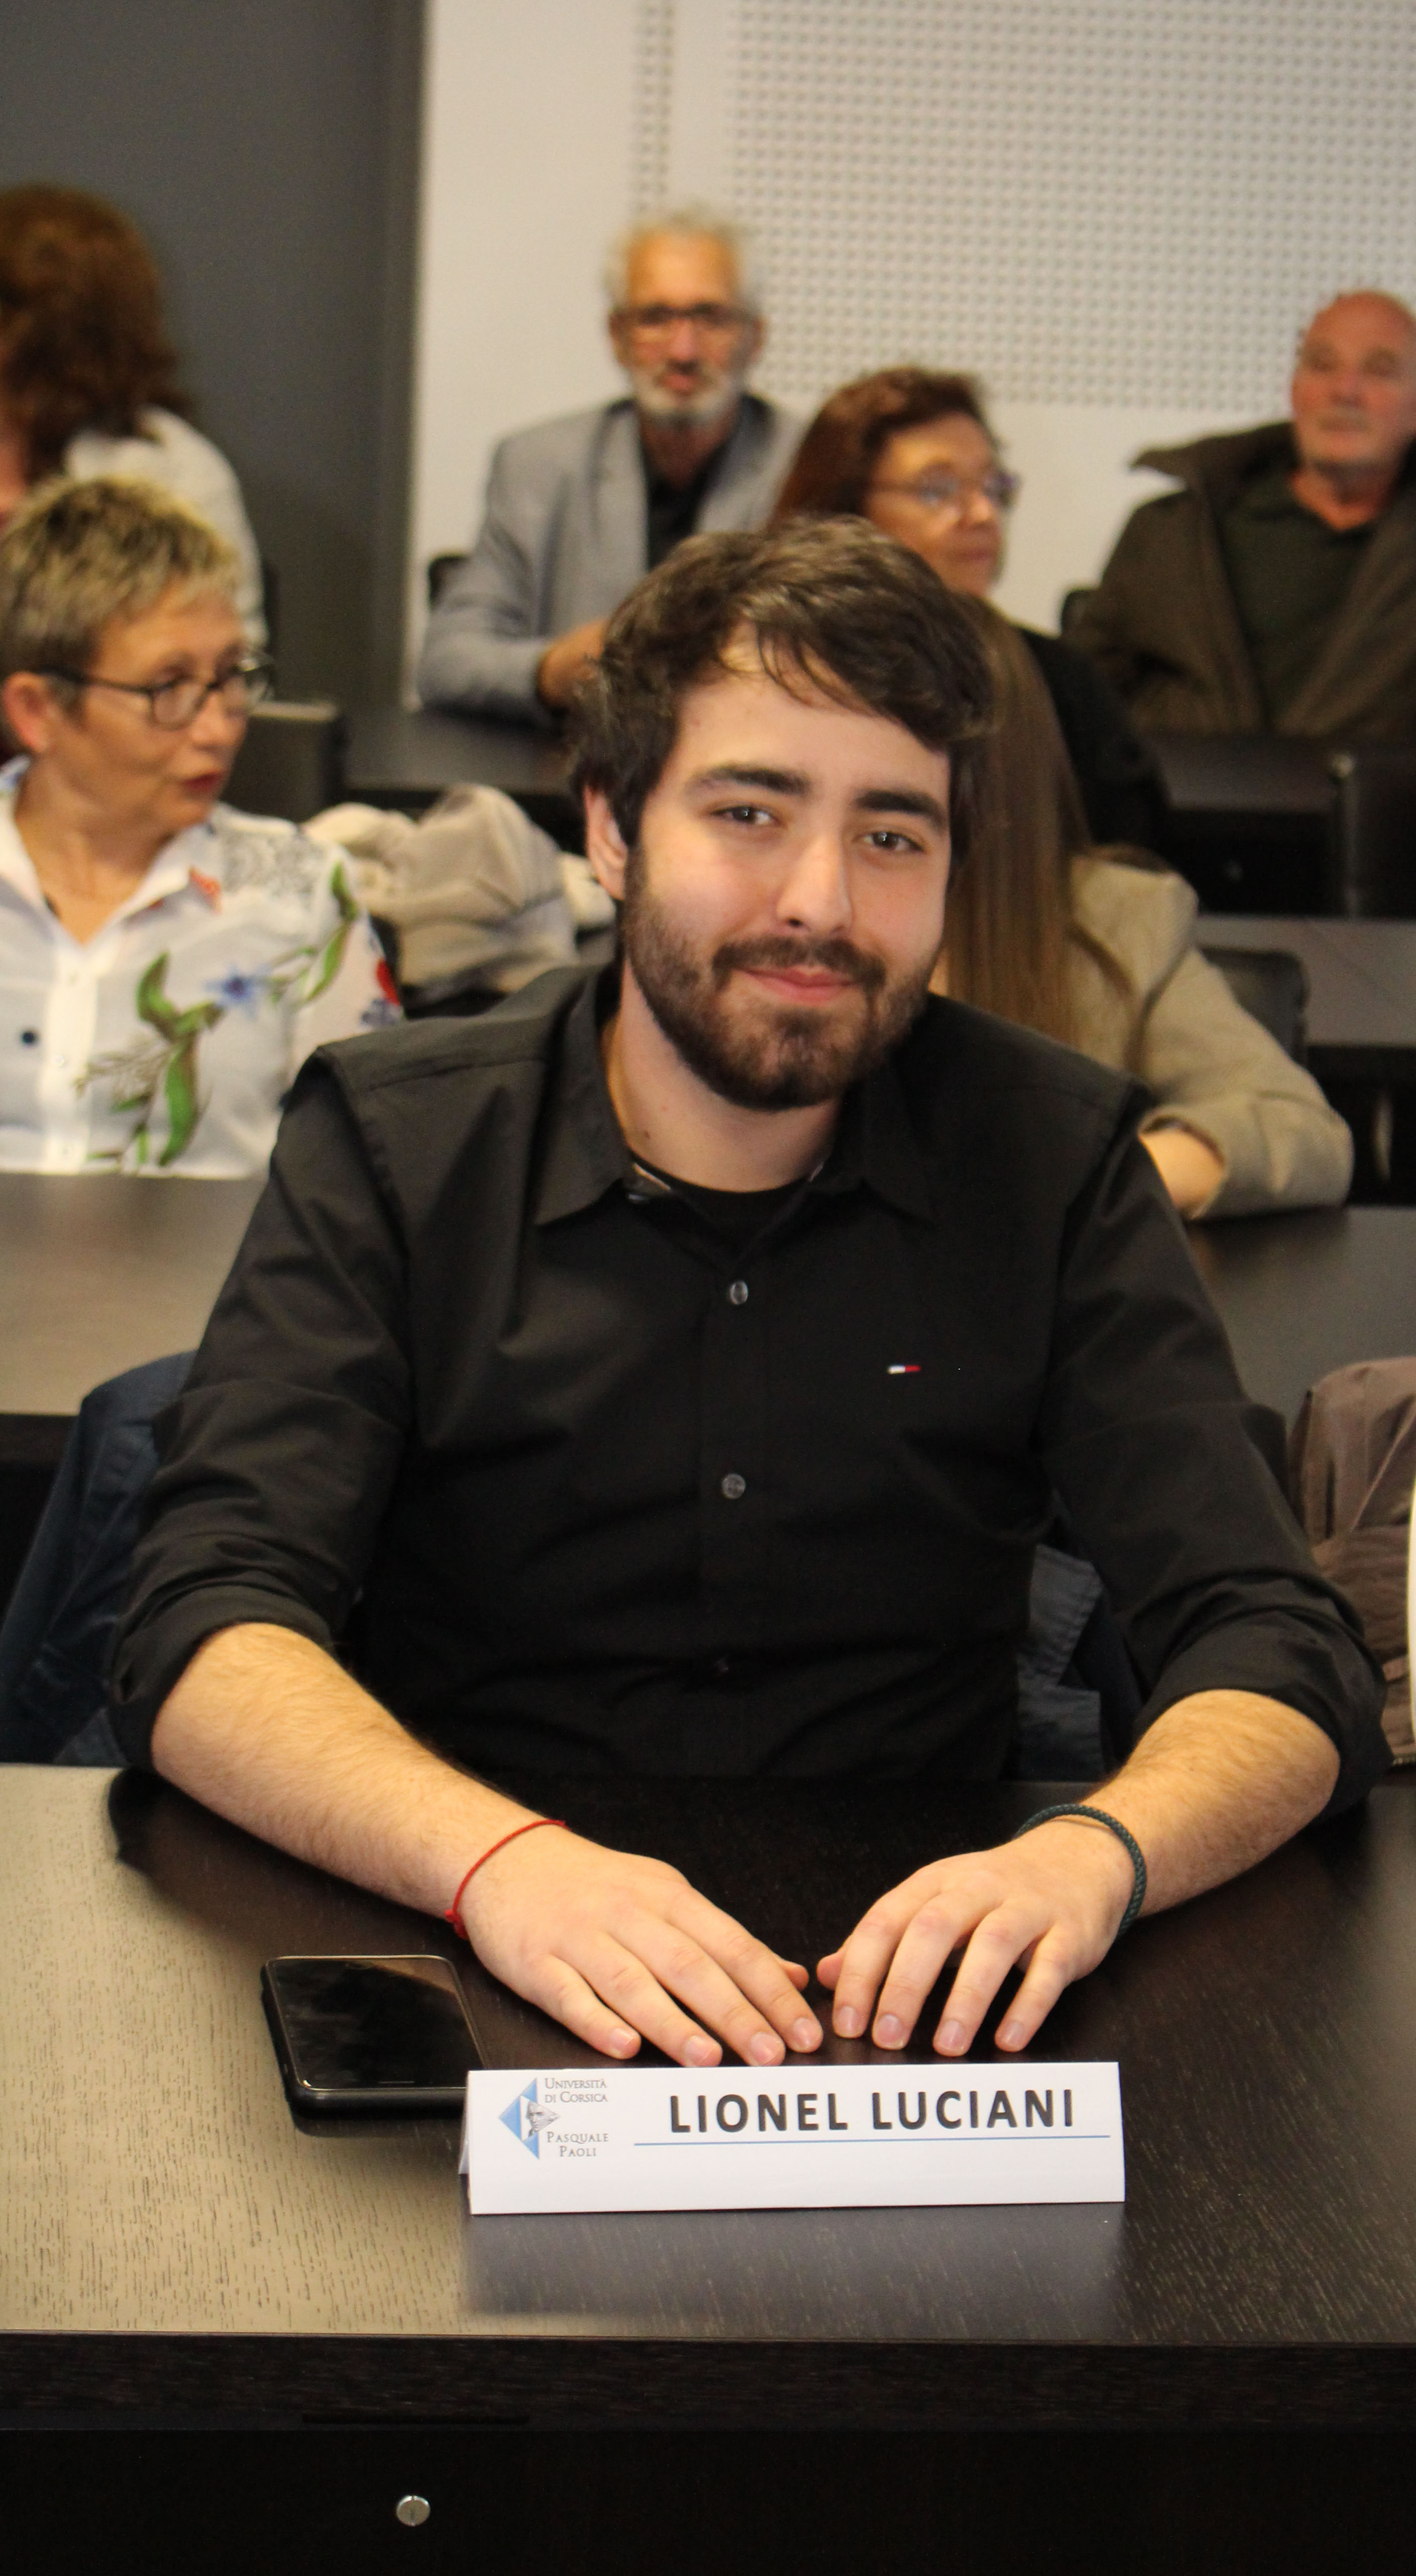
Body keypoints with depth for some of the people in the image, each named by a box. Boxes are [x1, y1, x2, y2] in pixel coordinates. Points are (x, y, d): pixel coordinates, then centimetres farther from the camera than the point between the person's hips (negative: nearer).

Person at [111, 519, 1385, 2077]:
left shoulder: (1049, 1159, 2)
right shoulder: (393, 1143, -1)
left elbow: (1284, 1661, -5)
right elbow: (203, 1637, -12)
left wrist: (1091, 1858, -28)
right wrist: (496, 1862, -33)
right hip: (466, 1981, 0)